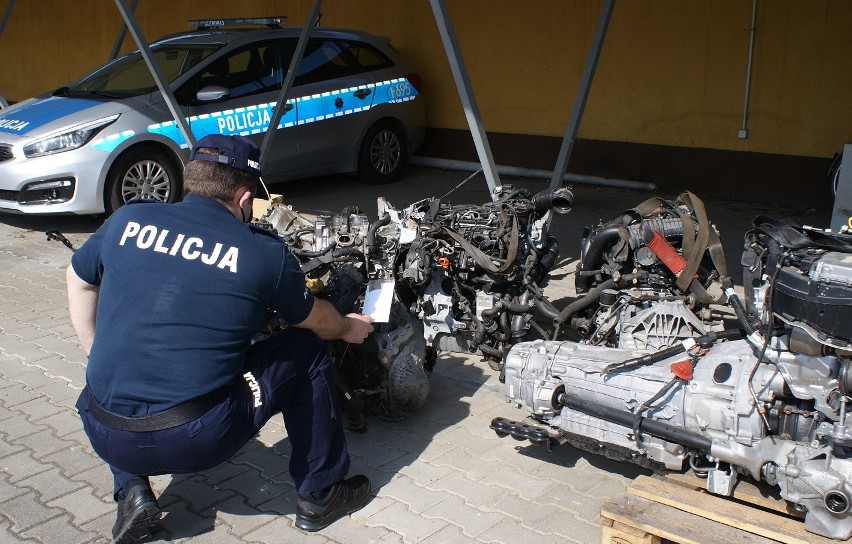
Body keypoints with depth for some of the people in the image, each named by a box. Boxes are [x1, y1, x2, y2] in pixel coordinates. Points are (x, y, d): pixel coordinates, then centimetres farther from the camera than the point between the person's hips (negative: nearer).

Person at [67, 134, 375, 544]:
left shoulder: (127, 220, 4)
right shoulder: (265, 252, -5)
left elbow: (79, 278, 23)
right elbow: (316, 320, 13)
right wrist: (350, 329, 34)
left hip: (104, 437, 4)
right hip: (200, 443, -4)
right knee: (305, 351, 14)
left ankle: (131, 489, 17)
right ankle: (319, 495, 23)